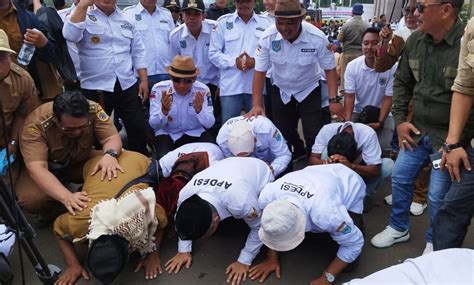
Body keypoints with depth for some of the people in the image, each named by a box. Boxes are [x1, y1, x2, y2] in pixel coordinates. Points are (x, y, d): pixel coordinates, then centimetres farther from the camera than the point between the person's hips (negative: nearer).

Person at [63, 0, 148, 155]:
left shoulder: (127, 20, 11)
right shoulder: (83, 15, -1)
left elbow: (138, 52, 13)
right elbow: (70, 35, -22)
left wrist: (144, 80, 6)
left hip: (127, 86, 4)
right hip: (95, 88, -3)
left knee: (138, 130, 8)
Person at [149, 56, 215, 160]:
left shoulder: (203, 90, -12)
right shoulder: (159, 89, -14)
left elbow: (209, 124, -13)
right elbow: (153, 125, -14)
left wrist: (199, 109, -34)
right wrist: (164, 110, -35)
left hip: (196, 133, 2)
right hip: (167, 134, -1)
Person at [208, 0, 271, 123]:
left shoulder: (265, 23, 9)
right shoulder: (223, 22, 5)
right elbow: (213, 53, 2)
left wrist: (256, 61, -14)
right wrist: (233, 61, -12)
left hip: (257, 86, 1)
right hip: (230, 86, -1)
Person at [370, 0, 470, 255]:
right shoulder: (415, 40, -1)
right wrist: (399, 120, 4)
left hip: (449, 135, -5)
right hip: (417, 128, 6)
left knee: (438, 195, 2)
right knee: (400, 176, 12)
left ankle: (435, 242, 29)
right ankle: (398, 228, 35)